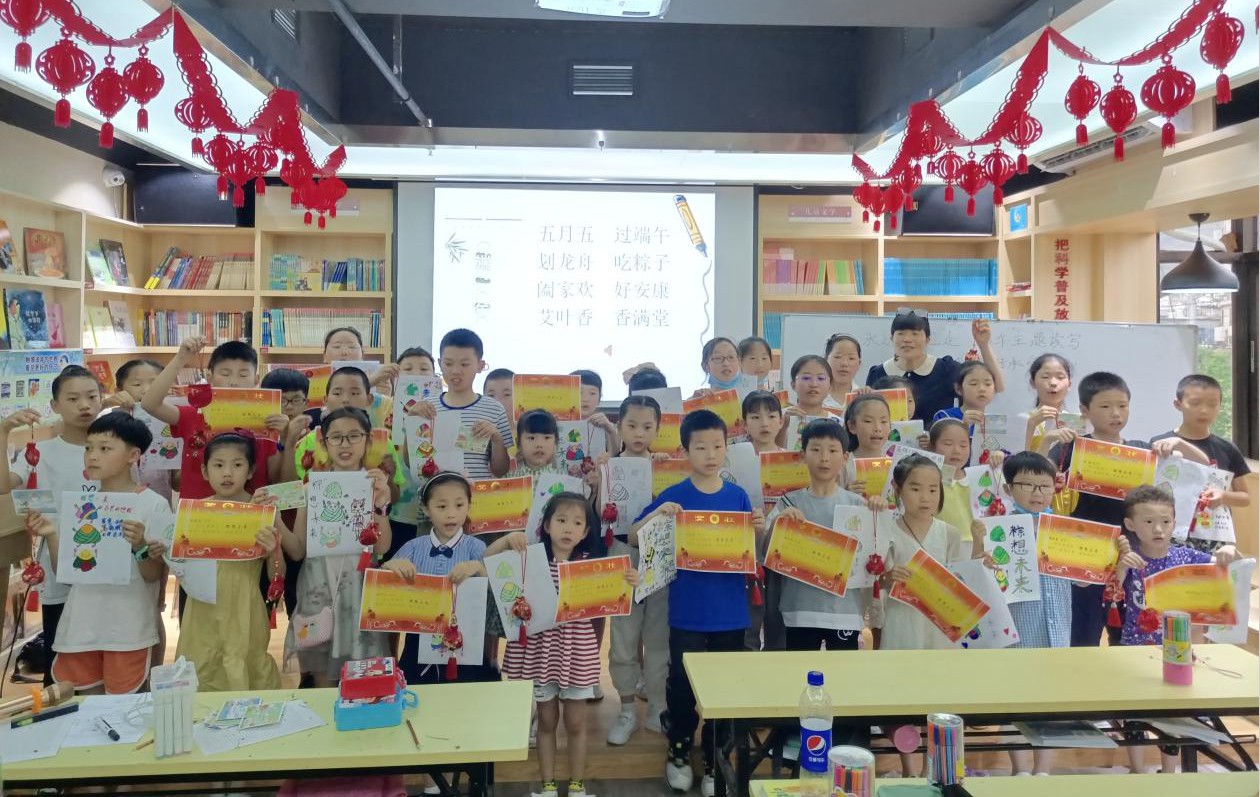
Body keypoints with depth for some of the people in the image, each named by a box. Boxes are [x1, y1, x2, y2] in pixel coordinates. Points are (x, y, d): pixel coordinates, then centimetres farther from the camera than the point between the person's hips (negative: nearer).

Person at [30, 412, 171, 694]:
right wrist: (51, 537, -9)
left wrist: (139, 547, -26)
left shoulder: (153, 505, -9)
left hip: (129, 630, -4)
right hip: (80, 626, 4)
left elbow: (153, 576, -8)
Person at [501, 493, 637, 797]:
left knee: (575, 723, 11)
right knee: (546, 721, 14)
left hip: (577, 650, 0)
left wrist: (627, 583, -21)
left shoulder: (591, 564, -4)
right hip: (539, 649, 0)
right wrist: (507, 540, -25)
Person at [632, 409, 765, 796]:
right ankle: (679, 753, 31)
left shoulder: (738, 496, 0)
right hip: (687, 613, -2)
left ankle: (714, 763, 27)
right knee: (682, 686, 8)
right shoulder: (673, 496, -5)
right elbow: (633, 539, -4)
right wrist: (655, 514, -22)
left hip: (731, 613, 2)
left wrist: (759, 530, -14)